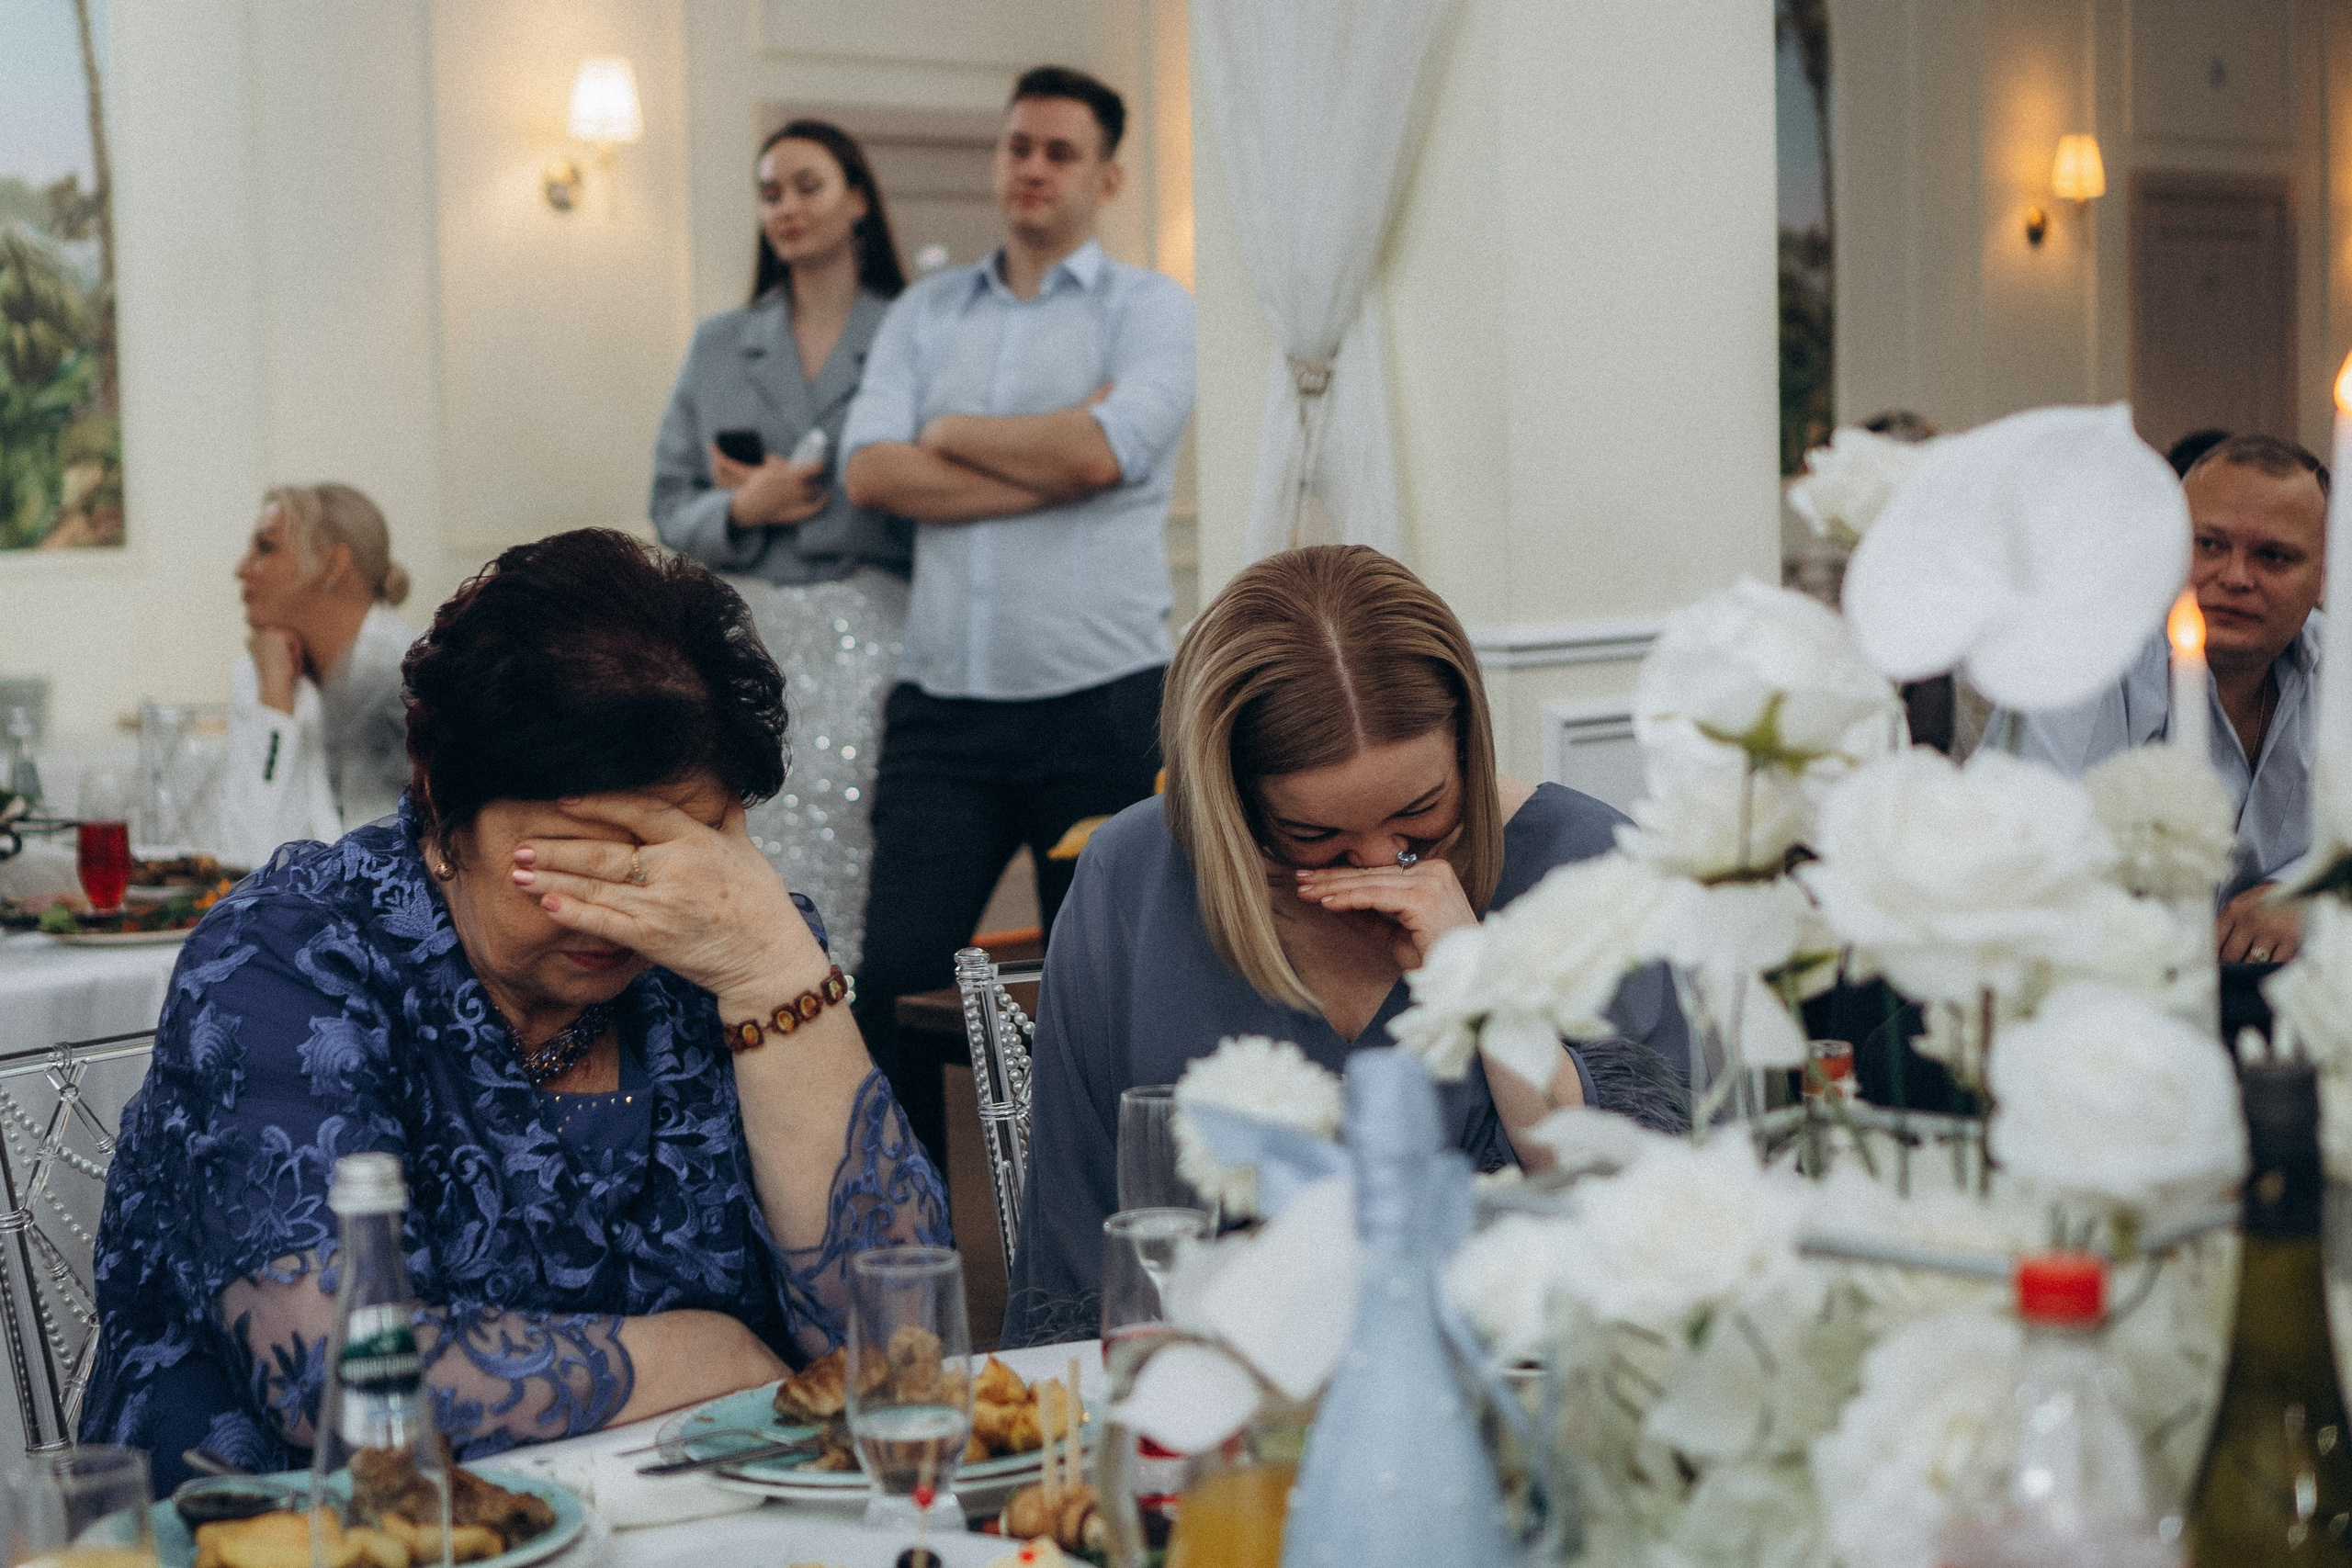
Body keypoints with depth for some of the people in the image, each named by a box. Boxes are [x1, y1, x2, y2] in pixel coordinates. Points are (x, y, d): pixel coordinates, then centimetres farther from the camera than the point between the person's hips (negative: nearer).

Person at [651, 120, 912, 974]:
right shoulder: (720, 345, 16)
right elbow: (671, 506, 14)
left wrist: (800, 495, -6)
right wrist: (741, 511, -7)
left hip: (867, 635, -3)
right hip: (746, 639, 3)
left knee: (850, 867, -10)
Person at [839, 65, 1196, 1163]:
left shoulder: (1147, 309, 5)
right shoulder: (925, 314, 15)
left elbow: (1101, 452, -14)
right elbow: (870, 473, -1)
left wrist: (952, 432, 0)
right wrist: (1047, 461, -8)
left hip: (1101, 703, -3)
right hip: (942, 704, 3)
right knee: (896, 982, -3)